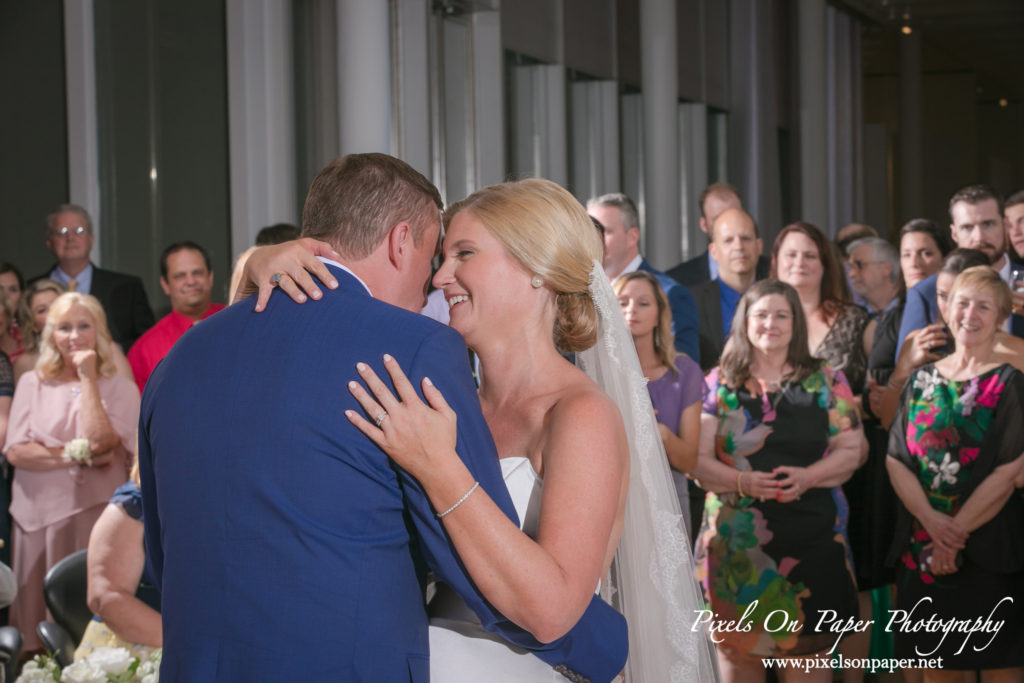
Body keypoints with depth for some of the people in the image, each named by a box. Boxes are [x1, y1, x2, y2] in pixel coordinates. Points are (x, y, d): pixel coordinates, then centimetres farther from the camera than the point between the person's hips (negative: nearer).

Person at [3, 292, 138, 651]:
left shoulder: (119, 387, 4)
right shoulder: (32, 383, 10)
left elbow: (100, 442, -13)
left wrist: (88, 379, -8)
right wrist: (75, 455, -10)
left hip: (94, 514, -2)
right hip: (38, 512, 2)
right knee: (37, 610, 4)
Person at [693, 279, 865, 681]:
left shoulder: (825, 381, 9)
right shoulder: (719, 383, 8)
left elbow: (851, 449, 4)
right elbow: (697, 458, 2)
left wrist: (808, 476, -14)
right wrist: (742, 482, -16)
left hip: (810, 537, 0)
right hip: (736, 538, 0)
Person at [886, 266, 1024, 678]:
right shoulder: (922, 379, 10)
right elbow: (896, 459, 1)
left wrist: (956, 531, -13)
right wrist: (933, 521, -14)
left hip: (988, 550, -3)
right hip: (922, 547, 4)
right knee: (937, 667, 8)